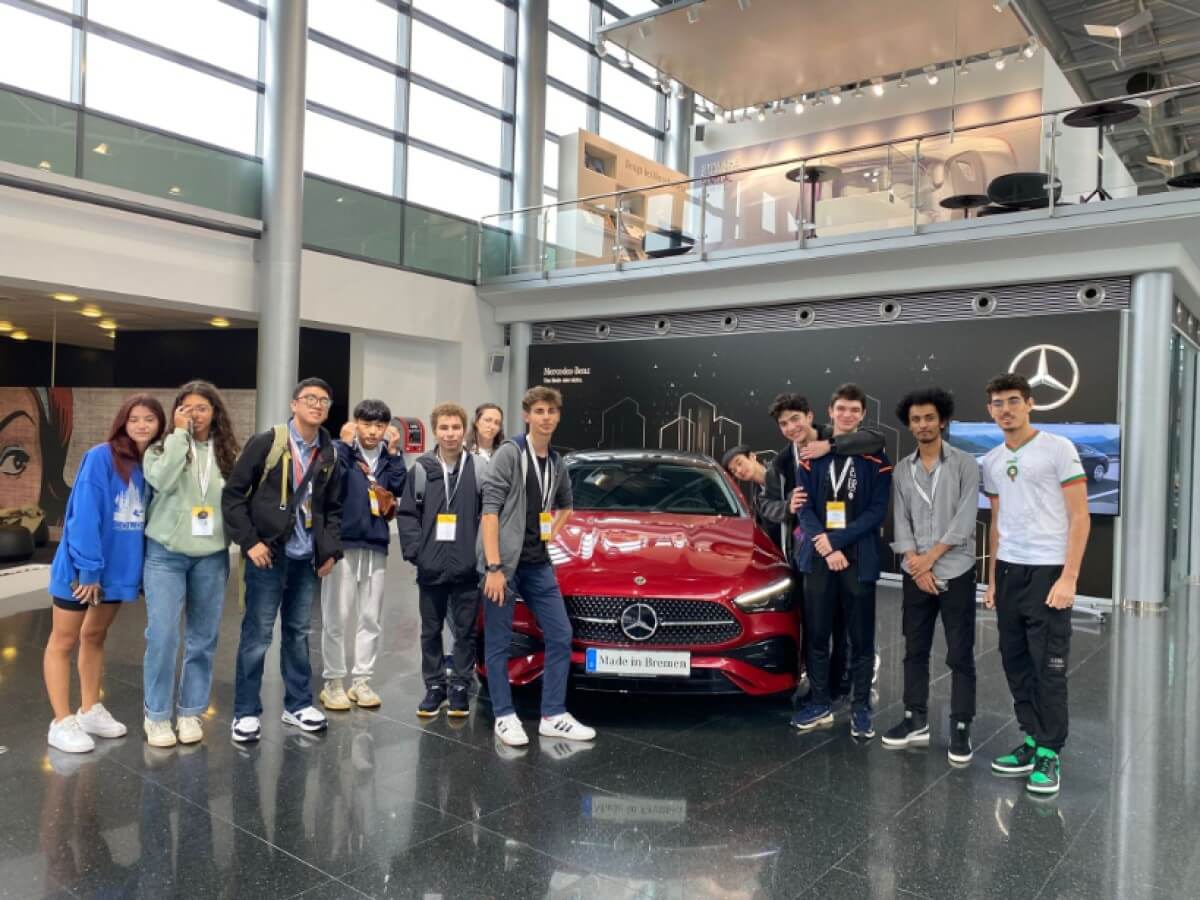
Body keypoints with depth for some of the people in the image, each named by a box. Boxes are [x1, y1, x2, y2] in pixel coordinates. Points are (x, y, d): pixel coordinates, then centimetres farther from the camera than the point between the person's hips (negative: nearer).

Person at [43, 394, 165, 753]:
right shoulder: (101, 457, -16)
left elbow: (152, 517, 4)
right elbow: (84, 514, -21)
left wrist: (144, 567, 0)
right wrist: (88, 566, -22)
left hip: (119, 566, 6)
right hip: (82, 566, -6)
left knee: (95, 637, 19)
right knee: (63, 642, 7)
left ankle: (90, 711, 30)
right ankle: (62, 722, 14)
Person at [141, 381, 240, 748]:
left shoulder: (227, 453, 6)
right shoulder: (162, 448, 0)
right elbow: (163, 481, -21)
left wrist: (232, 546, 5)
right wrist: (180, 434, -15)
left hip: (211, 557, 2)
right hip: (165, 555, -2)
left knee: (203, 638, 8)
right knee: (162, 635, -4)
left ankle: (191, 712, 22)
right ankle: (157, 716, 12)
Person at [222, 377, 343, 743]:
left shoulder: (328, 454, 8)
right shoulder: (266, 443, -8)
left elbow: (333, 507, 16)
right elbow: (232, 494, -7)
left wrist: (331, 549, 6)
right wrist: (249, 541, -12)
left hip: (306, 558, 5)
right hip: (269, 554, -5)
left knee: (298, 631, 13)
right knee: (257, 633, 0)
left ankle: (298, 704, 25)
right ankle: (246, 712, 12)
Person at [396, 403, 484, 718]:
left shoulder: (479, 469, -1)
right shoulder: (421, 469, 2)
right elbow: (406, 514, 3)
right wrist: (414, 551, -5)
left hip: (467, 569, -1)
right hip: (430, 569, 2)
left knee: (465, 632, 8)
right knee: (431, 632, 12)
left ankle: (460, 687, 21)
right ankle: (434, 686, 25)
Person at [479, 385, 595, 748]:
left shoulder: (557, 463, 11)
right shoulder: (509, 453, -9)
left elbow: (565, 505, 31)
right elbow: (490, 510, -15)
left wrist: (551, 535, 13)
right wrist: (494, 566, -20)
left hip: (538, 564, 7)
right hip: (505, 563, -7)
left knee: (560, 636, 6)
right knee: (499, 644, 3)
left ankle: (553, 717, 16)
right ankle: (505, 717, 17)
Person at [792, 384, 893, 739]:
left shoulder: (876, 460, 2)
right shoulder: (811, 457, 6)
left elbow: (877, 511, -6)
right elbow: (805, 507, 0)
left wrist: (837, 540, -15)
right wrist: (826, 549, -12)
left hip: (859, 559, -1)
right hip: (818, 558, 2)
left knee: (861, 639, 5)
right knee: (816, 635, 8)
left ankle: (860, 709, 17)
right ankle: (819, 705, 20)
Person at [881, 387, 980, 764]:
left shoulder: (964, 463, -4)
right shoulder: (902, 470, 8)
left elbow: (964, 520, -11)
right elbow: (900, 522, 3)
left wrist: (931, 558, -12)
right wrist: (916, 565, -9)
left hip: (956, 572, -4)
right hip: (915, 575, 4)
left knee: (960, 656, 1)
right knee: (915, 651, 10)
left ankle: (961, 729, 10)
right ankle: (915, 721, 20)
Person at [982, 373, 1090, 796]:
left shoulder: (1058, 449, -5)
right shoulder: (991, 462, 12)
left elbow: (1080, 517, -8)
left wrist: (1069, 577, -14)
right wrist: (992, 578, 14)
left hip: (1048, 570, -6)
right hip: (1008, 570, 6)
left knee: (1049, 666, -1)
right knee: (1016, 662, 9)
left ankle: (1050, 753, 10)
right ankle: (1032, 741, 22)